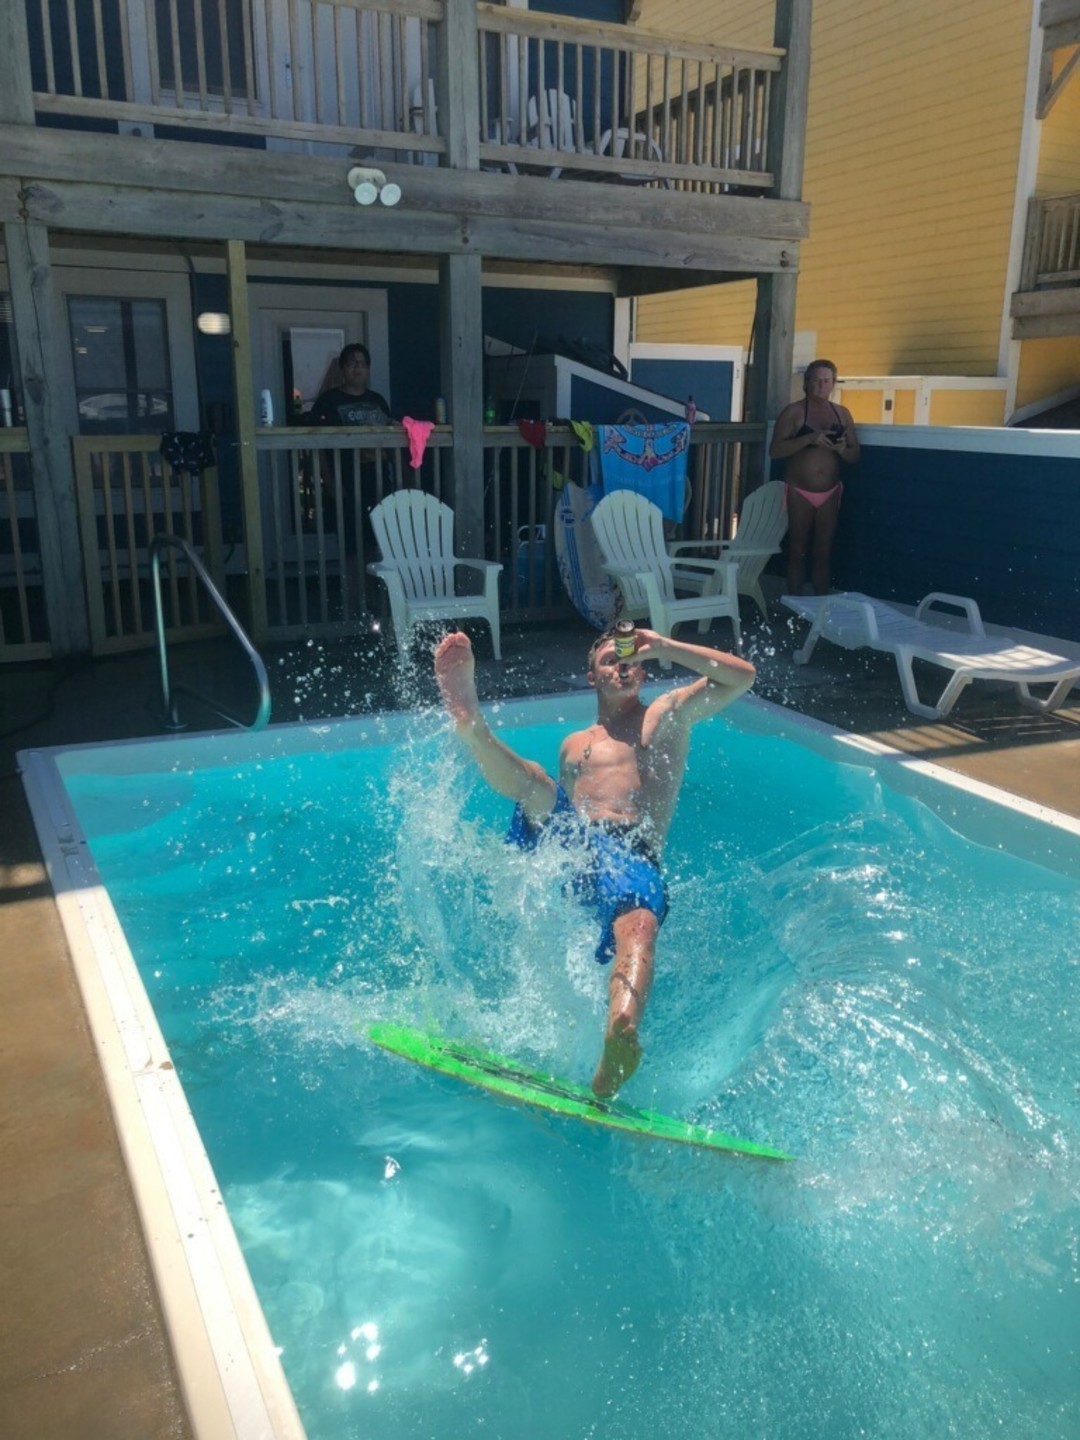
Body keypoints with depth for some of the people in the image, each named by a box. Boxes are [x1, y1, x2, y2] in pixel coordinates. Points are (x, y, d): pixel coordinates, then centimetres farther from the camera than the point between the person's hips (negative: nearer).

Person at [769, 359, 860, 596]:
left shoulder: (842, 414, 8)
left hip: (830, 493, 3)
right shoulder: (793, 412, -5)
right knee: (798, 552, 3)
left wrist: (842, 450, -13)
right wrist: (809, 438, -25)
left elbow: (854, 455, 10)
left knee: (823, 554, 7)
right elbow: (775, 451, -14)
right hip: (799, 492, -3)